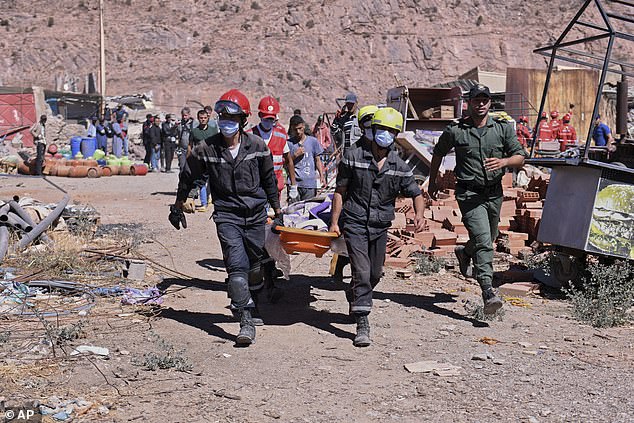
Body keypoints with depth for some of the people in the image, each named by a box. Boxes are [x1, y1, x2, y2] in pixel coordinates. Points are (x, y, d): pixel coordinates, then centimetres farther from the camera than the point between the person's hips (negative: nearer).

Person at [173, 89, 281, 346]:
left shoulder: (257, 146, -2)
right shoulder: (206, 149, -6)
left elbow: (269, 179, 11)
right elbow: (188, 177, 10)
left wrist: (277, 209, 18)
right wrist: (178, 206, 20)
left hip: (256, 214, 2)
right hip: (227, 215, -2)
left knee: (254, 264, 15)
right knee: (237, 265, -16)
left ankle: (253, 304, 41)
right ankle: (246, 321, -16)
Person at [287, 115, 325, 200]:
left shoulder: (313, 141, 8)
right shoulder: (289, 143, 5)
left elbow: (317, 160, 12)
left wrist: (321, 176, 1)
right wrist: (295, 155, -9)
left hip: (310, 183, 1)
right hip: (294, 182, -1)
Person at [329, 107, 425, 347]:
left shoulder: (399, 166, 3)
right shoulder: (353, 157, -5)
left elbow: (416, 194, 9)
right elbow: (340, 191, 0)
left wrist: (419, 214, -13)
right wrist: (334, 222, -5)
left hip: (380, 227, 4)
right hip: (355, 224, -4)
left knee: (375, 274, 16)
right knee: (362, 273, -14)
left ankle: (355, 303, 46)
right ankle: (362, 326, -11)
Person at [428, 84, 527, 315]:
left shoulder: (503, 128, 3)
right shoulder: (455, 130, -1)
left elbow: (520, 157, 1)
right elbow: (438, 153, 16)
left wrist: (503, 161, -21)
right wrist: (432, 181, 22)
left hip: (494, 193, 4)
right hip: (469, 194, -4)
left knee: (489, 239, 21)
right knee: (483, 239, -20)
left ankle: (464, 253, 55)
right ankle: (488, 292, -25)